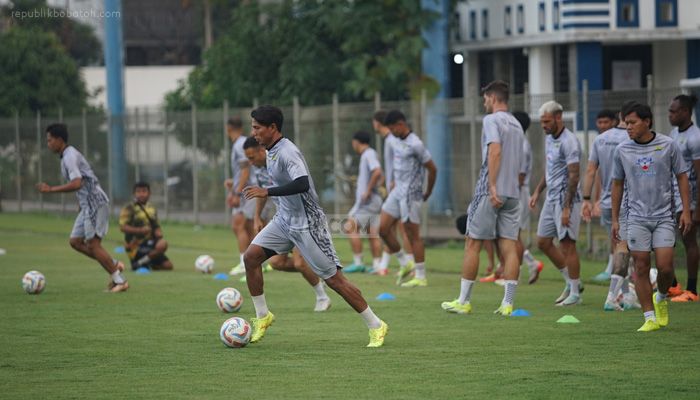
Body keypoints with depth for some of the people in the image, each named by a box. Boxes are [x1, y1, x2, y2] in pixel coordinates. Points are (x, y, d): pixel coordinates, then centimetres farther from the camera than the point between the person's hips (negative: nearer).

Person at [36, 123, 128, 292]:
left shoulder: (70, 156, -15)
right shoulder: (67, 156, 17)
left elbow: (77, 183, -28)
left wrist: (51, 189, -25)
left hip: (94, 202, -10)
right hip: (88, 204, 10)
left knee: (92, 244, -8)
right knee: (75, 242, 9)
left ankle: (119, 281, -3)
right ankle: (114, 265, 11)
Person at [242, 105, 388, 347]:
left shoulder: (286, 153, -22)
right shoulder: (271, 151, 8)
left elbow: (302, 184, -37)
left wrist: (267, 192, -36)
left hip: (306, 224, -9)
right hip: (284, 220, 9)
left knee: (333, 278, -6)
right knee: (251, 257, -3)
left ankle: (375, 326, 2)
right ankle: (262, 316, 9)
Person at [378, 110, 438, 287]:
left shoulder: (415, 145, -16)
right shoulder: (396, 142, 10)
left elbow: (432, 169, -11)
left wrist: (428, 193, -1)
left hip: (410, 195, -9)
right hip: (397, 192, 9)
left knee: (412, 235, -4)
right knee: (383, 228, 4)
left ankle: (421, 277, 3)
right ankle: (404, 264, 17)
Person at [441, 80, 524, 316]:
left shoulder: (492, 120, -6)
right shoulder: (517, 125, 19)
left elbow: (495, 151, -21)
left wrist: (492, 186, -25)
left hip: (491, 192, -7)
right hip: (513, 193, 7)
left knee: (472, 244, 1)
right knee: (509, 247, 2)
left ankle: (463, 301, 3)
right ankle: (507, 303, -4)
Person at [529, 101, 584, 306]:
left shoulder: (569, 142, -17)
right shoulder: (549, 139, 12)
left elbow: (574, 176, -20)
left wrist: (566, 208, -23)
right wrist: (537, 192, 18)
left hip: (565, 199, -10)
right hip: (551, 199, 10)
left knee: (567, 244, -5)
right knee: (543, 241, 11)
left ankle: (575, 293, 3)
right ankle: (570, 282, 22)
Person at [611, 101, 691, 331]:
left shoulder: (668, 145, -2)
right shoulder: (622, 150, 2)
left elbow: (682, 177, 4)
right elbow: (617, 184, 11)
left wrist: (686, 211, -2)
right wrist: (615, 219, 10)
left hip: (664, 215, -1)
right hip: (637, 217, 1)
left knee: (665, 266, -9)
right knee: (641, 267, -3)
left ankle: (662, 299, 21)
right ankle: (650, 318, 3)